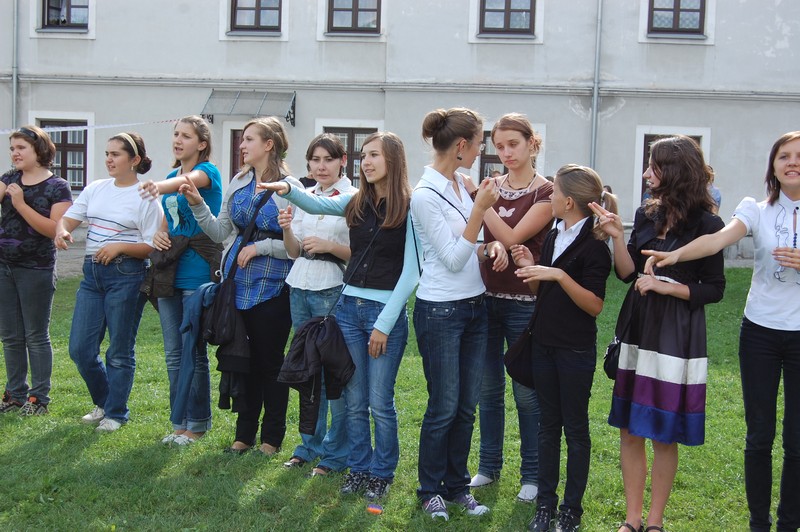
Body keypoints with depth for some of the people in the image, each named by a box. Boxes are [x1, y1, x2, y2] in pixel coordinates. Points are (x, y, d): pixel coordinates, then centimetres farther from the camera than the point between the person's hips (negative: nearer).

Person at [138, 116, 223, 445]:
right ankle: (179, 421, 20)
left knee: (193, 352, -1)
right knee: (173, 353, 10)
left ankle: (197, 423, 12)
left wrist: (161, 186, -52)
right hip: (170, 270, 7)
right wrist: (158, 235, -1)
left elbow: (189, 180, -31)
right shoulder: (172, 174, 14)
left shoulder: (207, 171, -7)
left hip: (197, 272, -7)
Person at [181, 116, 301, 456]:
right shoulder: (238, 183, 9)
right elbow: (220, 232, 11)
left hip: (271, 287, -5)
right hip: (237, 284, 5)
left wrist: (261, 247, -16)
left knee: (270, 360, 5)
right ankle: (245, 432, 23)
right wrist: (198, 205, -2)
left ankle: (272, 437, 18)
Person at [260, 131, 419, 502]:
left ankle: (382, 473, 20)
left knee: (379, 402, 3)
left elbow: (410, 273, -10)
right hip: (349, 307, 5)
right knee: (354, 401, 11)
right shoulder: (356, 203, 9)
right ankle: (358, 468, 25)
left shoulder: (408, 209, -9)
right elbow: (316, 204, 0)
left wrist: (385, 323, -12)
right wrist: (288, 190, -22)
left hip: (386, 311, -5)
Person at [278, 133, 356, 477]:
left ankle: (335, 452, 9)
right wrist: (286, 229, -6)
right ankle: (311, 444, 25)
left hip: (333, 290, -6)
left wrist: (329, 246, -19)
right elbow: (294, 252, 12)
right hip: (300, 288, 6)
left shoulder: (353, 199, -6)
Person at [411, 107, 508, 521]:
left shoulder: (460, 183, 7)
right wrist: (479, 209, -21)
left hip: (474, 307, 8)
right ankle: (430, 490, 19)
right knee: (444, 407, 1)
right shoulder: (425, 195, -18)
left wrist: (491, 247, -3)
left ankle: (457, 485, 25)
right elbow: (453, 259, -18)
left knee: (466, 406, 12)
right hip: (441, 311, -8)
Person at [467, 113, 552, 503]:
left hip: (524, 302, -4)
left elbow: (512, 236, -18)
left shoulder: (546, 192, -7)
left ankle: (532, 474, 16)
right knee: (488, 389, 12)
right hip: (486, 296, 5)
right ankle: (489, 465, 26)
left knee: (527, 393, 3)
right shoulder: (491, 187, 7)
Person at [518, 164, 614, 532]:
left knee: (575, 428, 4)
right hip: (544, 343, 7)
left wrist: (559, 275, -27)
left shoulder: (593, 246, -14)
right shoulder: (552, 237, 9)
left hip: (576, 350, -7)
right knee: (548, 424, 12)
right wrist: (530, 269, -4)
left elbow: (595, 305, -19)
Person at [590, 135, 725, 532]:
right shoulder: (647, 216, 8)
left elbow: (714, 289, -4)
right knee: (629, 429, 7)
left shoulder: (705, 225, -6)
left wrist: (666, 286, -14)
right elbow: (627, 273, 5)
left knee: (664, 435, 3)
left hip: (677, 337, -5)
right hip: (638, 329, 5)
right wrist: (617, 237, -9)